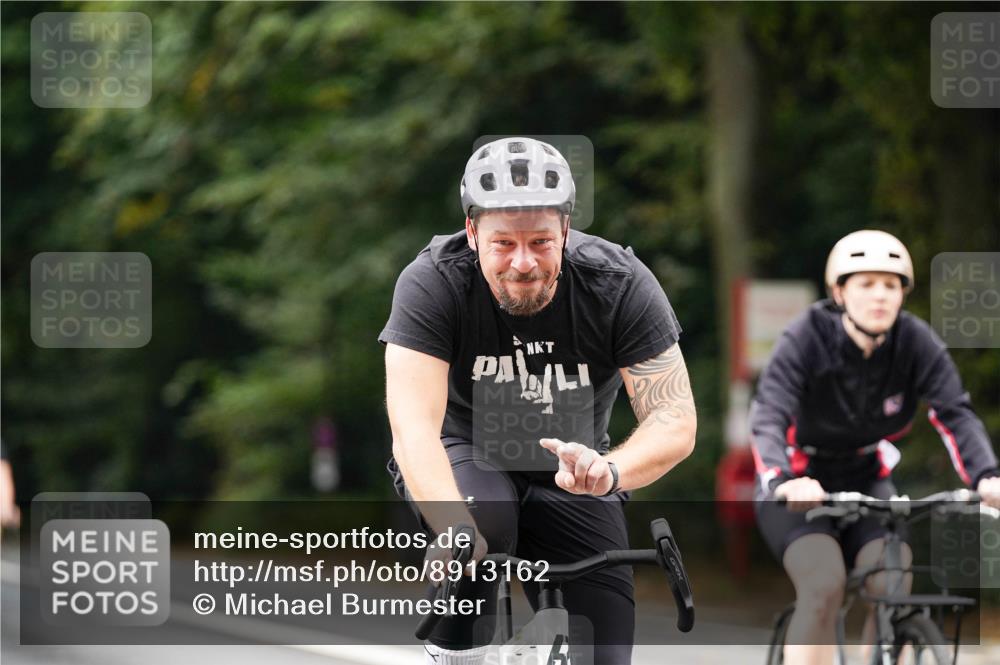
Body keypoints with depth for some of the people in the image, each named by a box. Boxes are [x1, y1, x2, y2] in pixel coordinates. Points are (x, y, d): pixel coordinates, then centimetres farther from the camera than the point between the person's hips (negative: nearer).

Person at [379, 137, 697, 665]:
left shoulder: (620, 284, -22)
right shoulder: (433, 284, -26)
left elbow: (675, 420, -25)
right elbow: (414, 426, -35)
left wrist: (610, 471, -48)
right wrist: (457, 531, -53)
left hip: (568, 474, 2)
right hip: (461, 453, -2)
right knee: (485, 522, -37)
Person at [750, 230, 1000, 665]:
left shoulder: (916, 343, -13)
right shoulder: (805, 340, -22)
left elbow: (955, 414, -21)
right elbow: (768, 419, -32)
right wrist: (784, 481, -52)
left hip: (866, 481, 3)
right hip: (802, 487, -3)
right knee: (824, 587, -27)